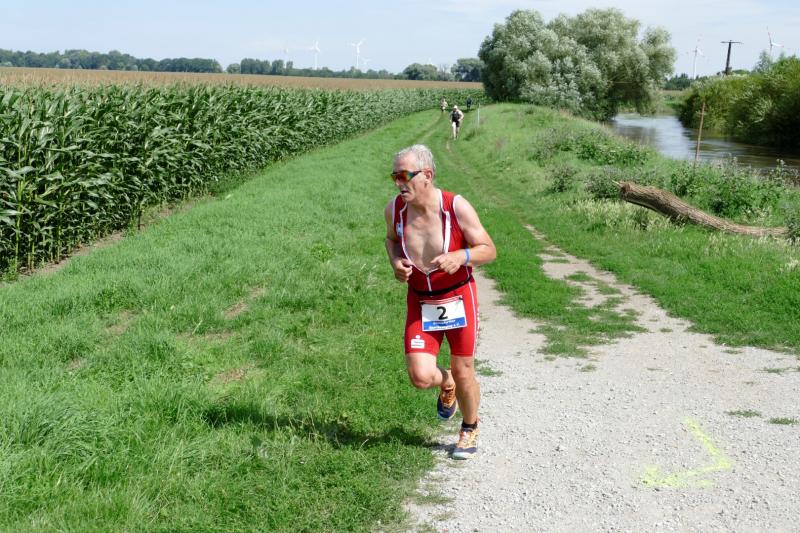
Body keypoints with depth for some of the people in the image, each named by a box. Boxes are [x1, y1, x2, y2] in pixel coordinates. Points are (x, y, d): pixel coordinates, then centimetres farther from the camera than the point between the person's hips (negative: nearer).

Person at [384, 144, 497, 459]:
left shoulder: (456, 207, -19)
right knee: (421, 377, -11)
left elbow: (489, 250, -10)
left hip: (458, 298, -2)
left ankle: (469, 430, 37)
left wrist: (460, 257, -30)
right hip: (419, 303, 2)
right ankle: (446, 384, 29)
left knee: (463, 372, 7)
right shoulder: (394, 209, -10)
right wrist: (395, 262, -8)